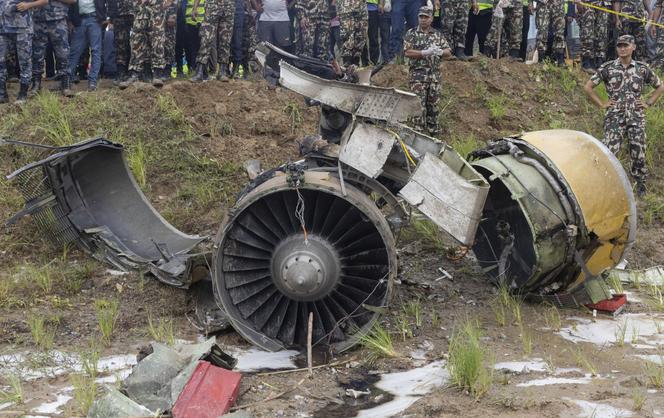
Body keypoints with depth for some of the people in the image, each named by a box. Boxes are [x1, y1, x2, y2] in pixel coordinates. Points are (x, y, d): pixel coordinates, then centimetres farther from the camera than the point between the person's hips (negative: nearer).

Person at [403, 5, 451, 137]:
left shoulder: (437, 34, 12)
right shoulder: (411, 34, 1)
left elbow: (448, 52, 8)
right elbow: (407, 52, -11)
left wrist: (439, 52, -15)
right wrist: (425, 53, -21)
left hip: (434, 76, 4)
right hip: (417, 75, -4)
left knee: (433, 105, 8)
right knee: (419, 105, -7)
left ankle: (434, 131, 17)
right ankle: (419, 131, -3)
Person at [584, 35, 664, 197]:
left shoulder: (642, 68, 5)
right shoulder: (607, 68, 0)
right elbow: (588, 87, 3)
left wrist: (648, 103, 6)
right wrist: (602, 104, -1)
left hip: (636, 118, 2)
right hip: (615, 118, -2)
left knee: (639, 153, 3)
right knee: (609, 152, -11)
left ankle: (641, 184, 21)